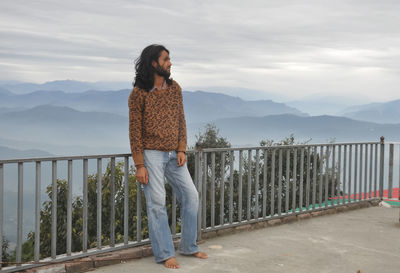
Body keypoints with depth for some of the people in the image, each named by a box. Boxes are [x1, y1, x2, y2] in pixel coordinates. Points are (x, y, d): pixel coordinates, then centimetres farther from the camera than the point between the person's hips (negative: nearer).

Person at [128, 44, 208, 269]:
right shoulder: (139, 93, -8)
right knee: (157, 203, -3)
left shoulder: (175, 88, 6)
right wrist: (139, 165, -12)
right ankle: (165, 254, 9)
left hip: (174, 155, 5)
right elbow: (135, 130, -8)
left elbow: (181, 121, 10)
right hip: (151, 155, -5)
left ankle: (189, 246, 20)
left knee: (191, 196, 4)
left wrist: (182, 150, -2)